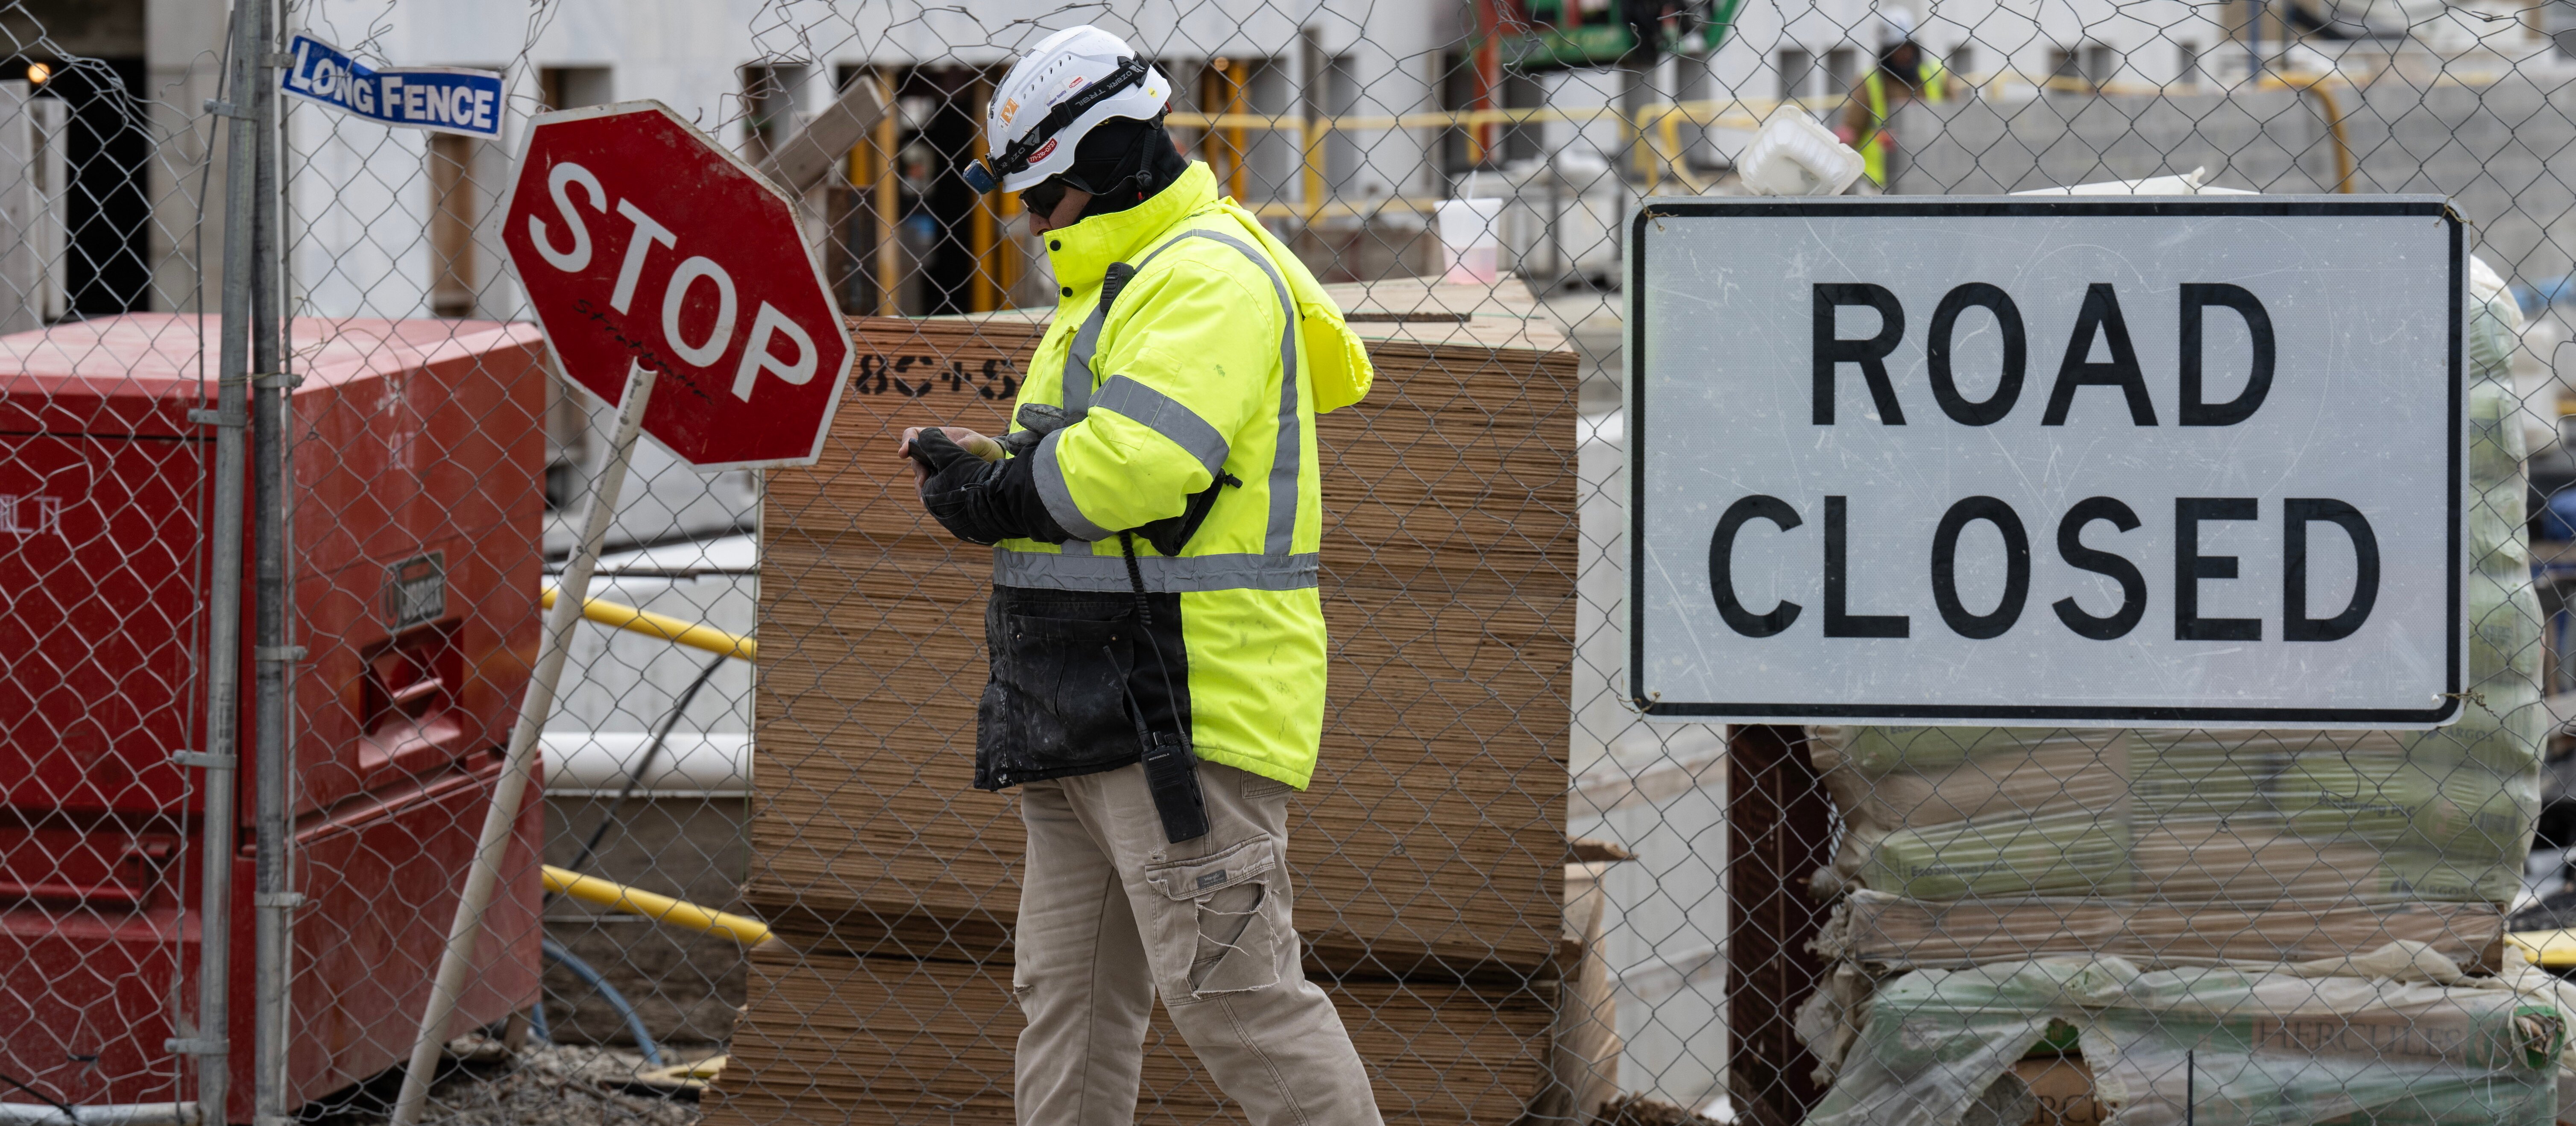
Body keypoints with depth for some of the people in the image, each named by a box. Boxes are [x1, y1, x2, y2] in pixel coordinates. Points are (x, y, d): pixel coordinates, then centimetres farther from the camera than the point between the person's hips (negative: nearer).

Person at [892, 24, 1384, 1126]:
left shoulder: (1209, 279, -12)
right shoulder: (1115, 283, 23)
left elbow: (1137, 465, -25)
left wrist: (989, 496, -11)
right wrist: (990, 468, 8)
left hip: (1186, 705, -11)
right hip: (1088, 715, 11)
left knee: (1230, 993, -13)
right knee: (1068, 994, 11)